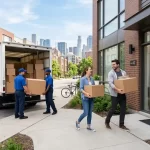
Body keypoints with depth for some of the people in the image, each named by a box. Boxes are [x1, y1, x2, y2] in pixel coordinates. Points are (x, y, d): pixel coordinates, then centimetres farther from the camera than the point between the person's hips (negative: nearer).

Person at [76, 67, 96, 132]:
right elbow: (81, 88, -14)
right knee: (86, 113, -5)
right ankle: (78, 122, 22)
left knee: (90, 112, 11)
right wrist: (86, 93, -29)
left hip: (91, 98, 6)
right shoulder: (83, 79, -9)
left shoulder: (92, 78, 7)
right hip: (85, 98, -6)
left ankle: (88, 126, 25)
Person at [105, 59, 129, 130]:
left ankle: (121, 124, 23)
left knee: (123, 109, 8)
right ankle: (107, 122, 22)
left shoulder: (123, 72, 8)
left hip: (123, 94, 5)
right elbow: (111, 83, -19)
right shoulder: (111, 73, -7)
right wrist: (117, 89, -33)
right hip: (115, 94, -5)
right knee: (113, 109, 0)